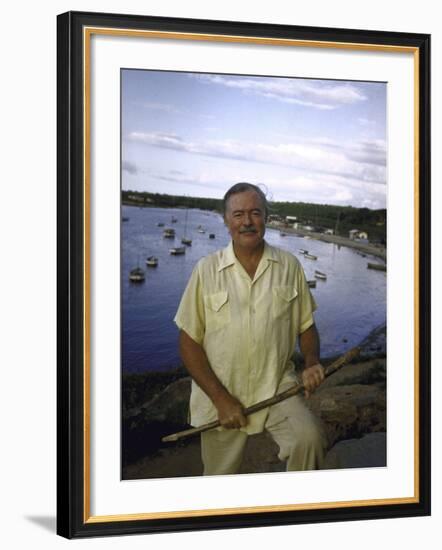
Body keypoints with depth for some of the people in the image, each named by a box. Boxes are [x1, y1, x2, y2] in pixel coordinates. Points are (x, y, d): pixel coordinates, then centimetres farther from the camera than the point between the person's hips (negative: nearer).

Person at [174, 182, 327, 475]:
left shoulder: (289, 265, 0)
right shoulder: (207, 270, -5)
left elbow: (306, 326, 8)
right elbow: (189, 341, -4)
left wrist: (312, 363, -14)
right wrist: (221, 399, -12)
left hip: (279, 385, 0)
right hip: (219, 393, 0)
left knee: (309, 438, -27)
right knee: (221, 476, 11)